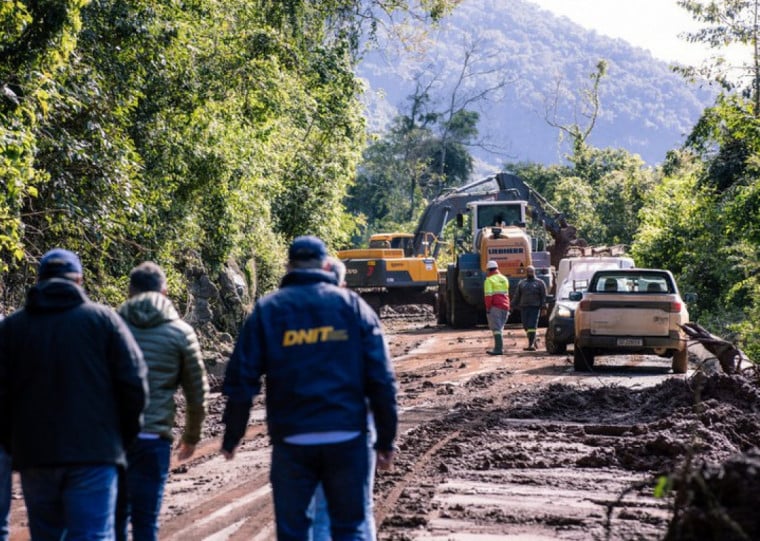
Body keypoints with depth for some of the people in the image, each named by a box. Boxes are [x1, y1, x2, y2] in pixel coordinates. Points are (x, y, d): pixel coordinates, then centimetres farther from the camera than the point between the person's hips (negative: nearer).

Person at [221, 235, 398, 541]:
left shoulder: (268, 310, 4)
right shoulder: (352, 305, 5)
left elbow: (241, 380, 0)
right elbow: (382, 379, 1)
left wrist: (232, 436, 10)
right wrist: (386, 440, 6)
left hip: (292, 439, 0)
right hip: (346, 437, 1)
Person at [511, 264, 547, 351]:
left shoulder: (539, 283, 6)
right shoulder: (521, 283, 17)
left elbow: (544, 296, 1)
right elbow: (517, 296, 17)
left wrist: (543, 307, -9)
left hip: (535, 308, -4)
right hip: (524, 307, 4)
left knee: (532, 326, -12)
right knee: (526, 327, 5)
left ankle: (531, 345, -16)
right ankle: (533, 343, 21)